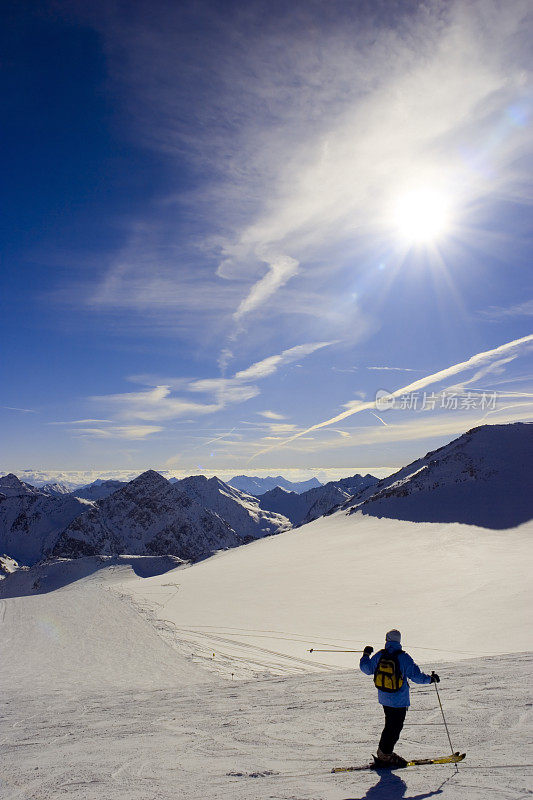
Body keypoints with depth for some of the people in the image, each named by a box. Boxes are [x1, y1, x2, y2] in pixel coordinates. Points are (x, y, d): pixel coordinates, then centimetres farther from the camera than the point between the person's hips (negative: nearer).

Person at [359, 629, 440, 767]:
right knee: (395, 727, 7)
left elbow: (366, 669, 10)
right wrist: (431, 678, 2)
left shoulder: (379, 655, -3)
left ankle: (383, 752, 27)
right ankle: (385, 755, 11)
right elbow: (416, 675, -13)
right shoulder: (404, 657, -15)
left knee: (390, 725, 20)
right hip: (399, 700, -5)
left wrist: (366, 655, 26)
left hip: (384, 697, 5)